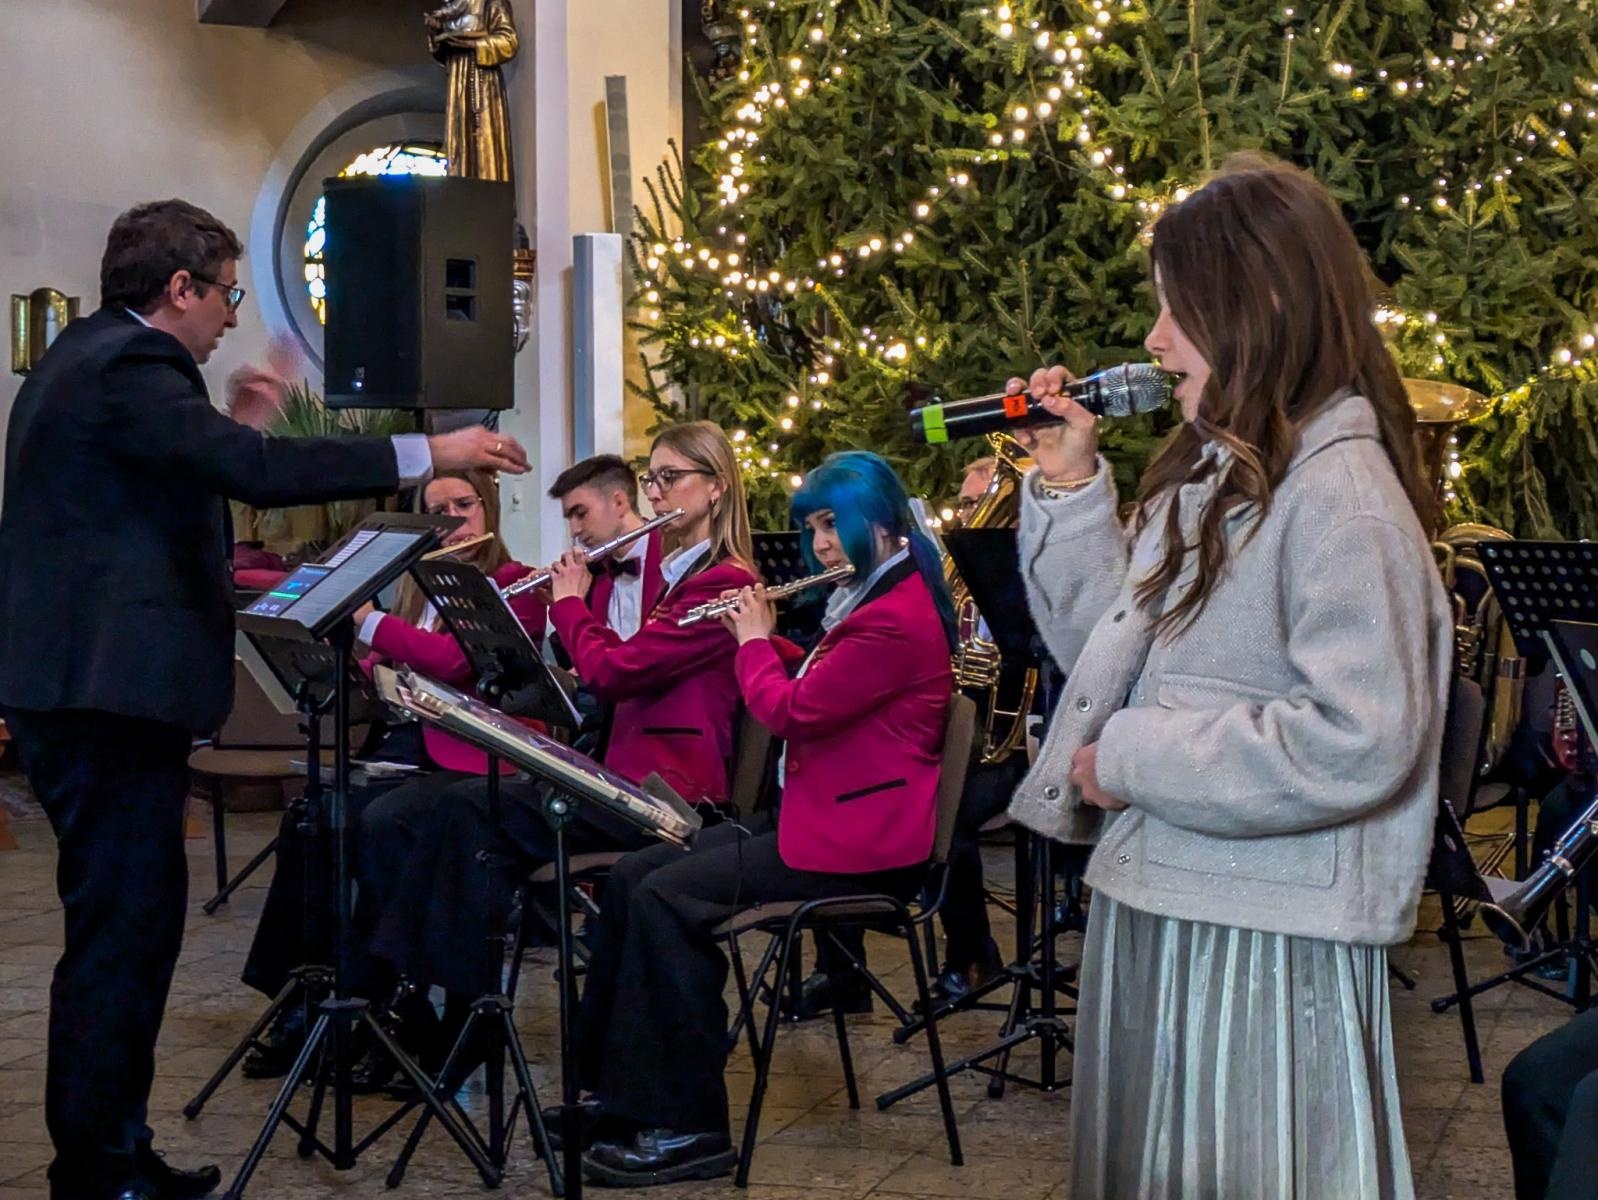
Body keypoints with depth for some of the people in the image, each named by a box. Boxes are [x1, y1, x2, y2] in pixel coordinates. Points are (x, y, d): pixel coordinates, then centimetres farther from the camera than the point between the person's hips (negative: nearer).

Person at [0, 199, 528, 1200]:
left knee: (133, 921, 15)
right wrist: (427, 454, -25)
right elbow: (257, 470, -27)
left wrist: (232, 420, 20)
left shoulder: (94, 358, 19)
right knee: (123, 926, -6)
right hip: (109, 693, -11)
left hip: (90, 689, 11)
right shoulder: (127, 369, -15)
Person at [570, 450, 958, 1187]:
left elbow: (789, 712, -20)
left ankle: (686, 1128, -14)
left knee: (666, 899, -21)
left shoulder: (898, 619, -18)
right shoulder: (876, 599, 16)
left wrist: (754, 640, -3)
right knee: (632, 877, 1)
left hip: (859, 843, -11)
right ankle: (613, 1092, 6)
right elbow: (815, 688, 25)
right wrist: (765, 639, 11)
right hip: (817, 814, 11)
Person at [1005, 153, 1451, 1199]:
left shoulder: (1340, 490, -17)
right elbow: (1110, 647, 17)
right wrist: (1068, 486, 7)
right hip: (1151, 910, 9)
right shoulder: (1211, 475, 10)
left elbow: (1359, 742, -25)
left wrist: (1130, 758, -17)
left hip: (1264, 944, -9)